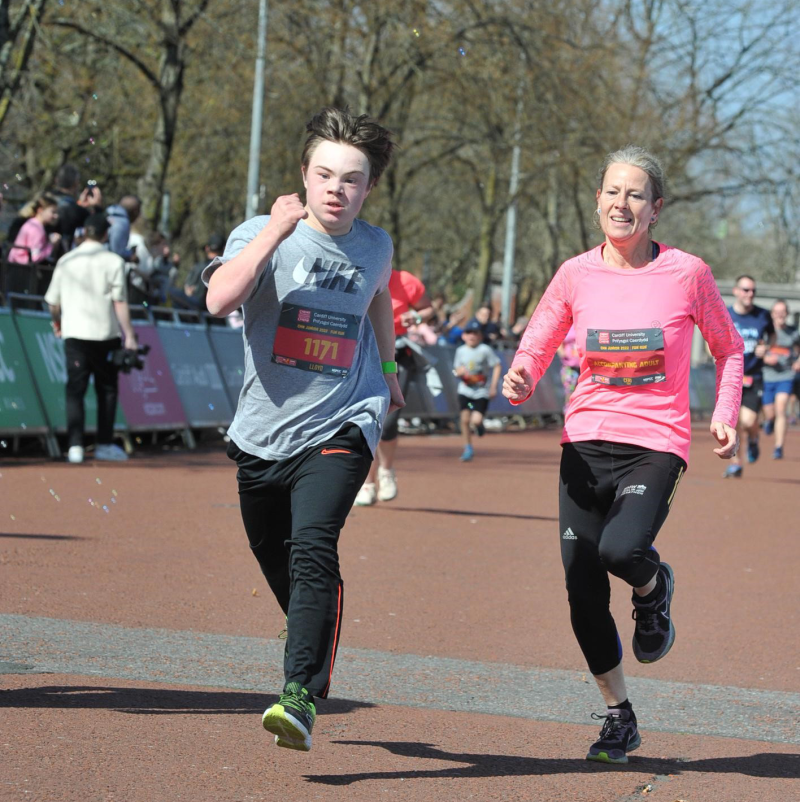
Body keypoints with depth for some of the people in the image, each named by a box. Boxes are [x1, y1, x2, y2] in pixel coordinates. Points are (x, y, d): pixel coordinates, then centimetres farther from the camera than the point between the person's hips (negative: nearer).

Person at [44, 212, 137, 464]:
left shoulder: (66, 261, 5)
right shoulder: (113, 261, -3)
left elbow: (53, 301, 9)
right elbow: (119, 302, -9)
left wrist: (57, 323, 28)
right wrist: (129, 335, -7)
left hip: (74, 333, 2)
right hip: (105, 333, -2)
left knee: (75, 389, 2)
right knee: (107, 389, 10)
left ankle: (75, 446, -7)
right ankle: (104, 444, 10)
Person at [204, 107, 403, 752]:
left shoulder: (375, 247, 3)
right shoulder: (263, 235, -7)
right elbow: (220, 300, -28)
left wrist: (388, 371, 40)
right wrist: (276, 231, -29)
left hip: (341, 427, -1)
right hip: (263, 431, 1)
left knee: (313, 550, -24)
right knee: (279, 567, 15)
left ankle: (301, 696, -26)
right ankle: (316, 658, 45)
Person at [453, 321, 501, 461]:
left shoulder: (485, 350, -9)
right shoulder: (461, 351, 4)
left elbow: (497, 366, -5)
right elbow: (456, 370, 13)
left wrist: (493, 386, -10)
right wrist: (460, 372, -12)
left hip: (482, 391, -3)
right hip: (465, 390, 3)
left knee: (476, 420, -15)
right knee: (465, 419, -6)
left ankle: (479, 425, 24)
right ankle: (468, 448, 10)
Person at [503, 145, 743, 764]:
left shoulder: (686, 273, -3)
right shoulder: (577, 274, 3)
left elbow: (728, 347, 12)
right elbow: (536, 348, 11)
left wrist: (725, 412, -2)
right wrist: (521, 378, -12)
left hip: (656, 445, -3)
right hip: (586, 442, 3)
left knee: (621, 550, -29)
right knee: (582, 590, 0)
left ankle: (654, 586, 10)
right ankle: (619, 717, 20)